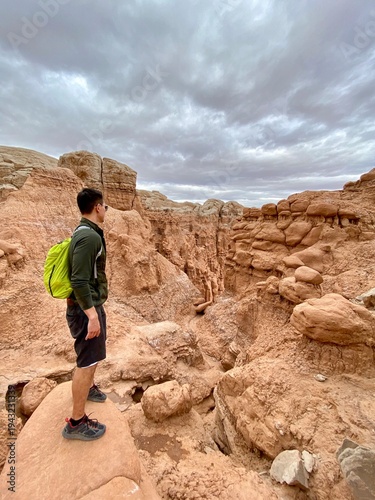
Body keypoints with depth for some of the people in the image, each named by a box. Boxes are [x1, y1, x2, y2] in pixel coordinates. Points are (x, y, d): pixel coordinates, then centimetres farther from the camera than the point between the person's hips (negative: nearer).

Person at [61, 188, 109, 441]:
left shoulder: (88, 233, 8)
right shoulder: (89, 236, -23)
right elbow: (79, 282, -27)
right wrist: (91, 315, -24)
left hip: (93, 305, 10)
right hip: (86, 308, -10)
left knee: (94, 355, 27)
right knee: (87, 361, 4)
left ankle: (89, 387, 51)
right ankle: (77, 422, 23)